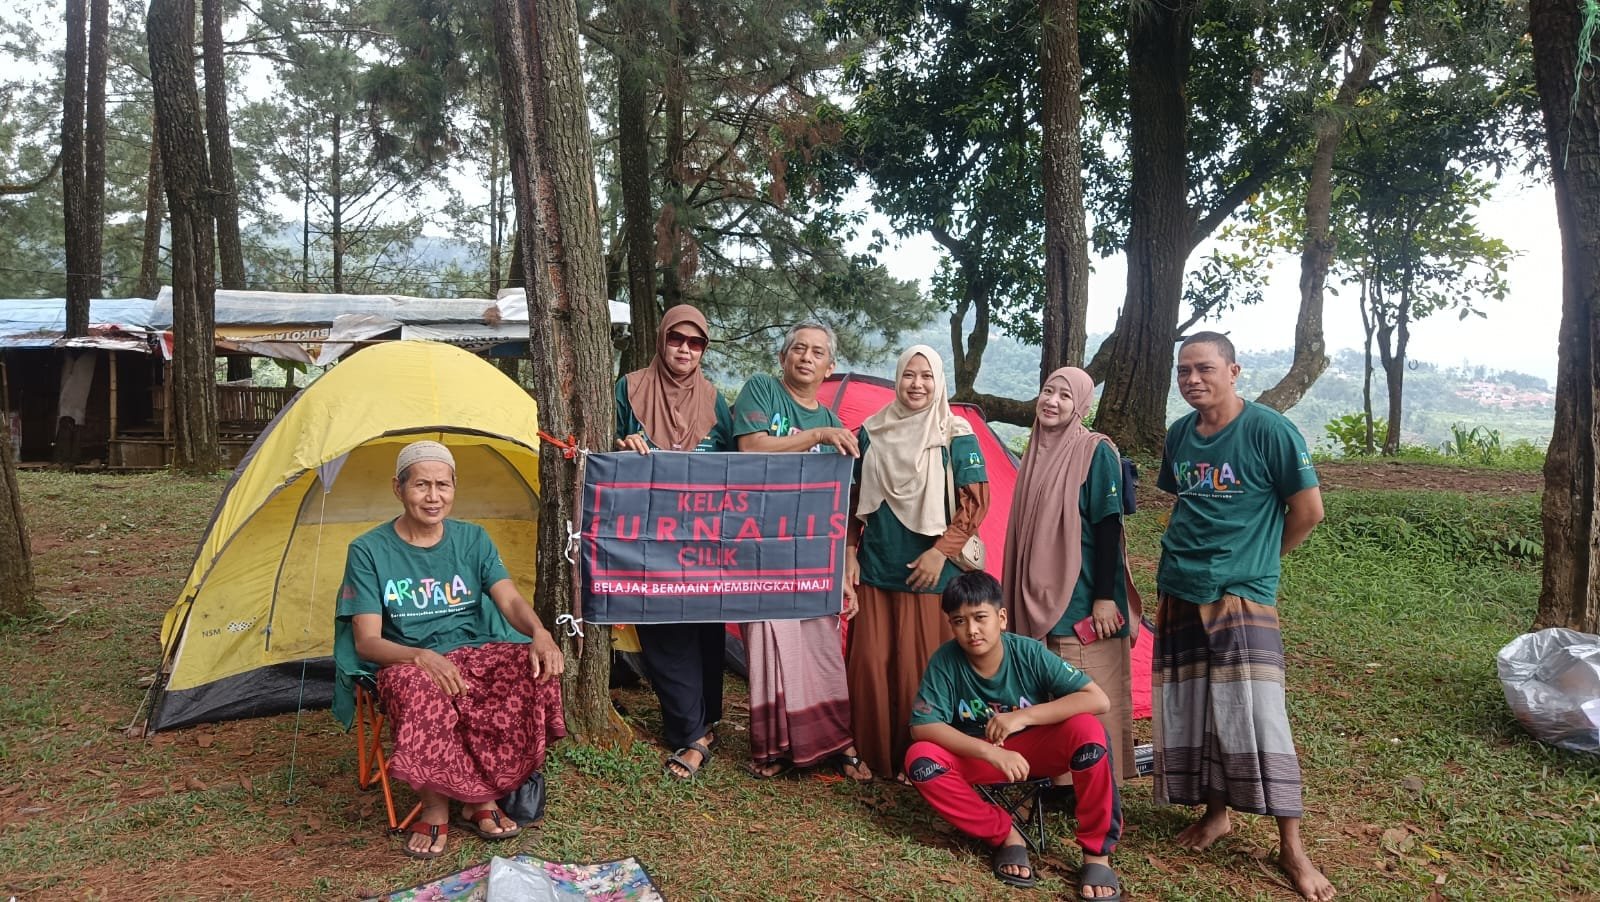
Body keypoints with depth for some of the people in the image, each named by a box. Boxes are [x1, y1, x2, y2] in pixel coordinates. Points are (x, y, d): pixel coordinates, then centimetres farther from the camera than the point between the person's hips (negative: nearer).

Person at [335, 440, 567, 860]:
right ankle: (435, 806, -13)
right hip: (411, 663, -3)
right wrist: (422, 656, -29)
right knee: (418, 689, -39)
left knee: (537, 667, -28)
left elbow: (510, 599, -5)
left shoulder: (473, 538, 7)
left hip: (478, 654, 3)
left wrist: (539, 631, -29)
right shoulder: (368, 550, -3)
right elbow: (367, 642, -8)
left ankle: (481, 799, -11)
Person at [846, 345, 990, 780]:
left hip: (930, 573, -3)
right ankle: (868, 753, 20)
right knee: (870, 663, 4)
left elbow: (976, 502, -5)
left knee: (922, 666, 0)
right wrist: (850, 551, 6)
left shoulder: (956, 436, -3)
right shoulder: (871, 433, 6)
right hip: (875, 569, 3)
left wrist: (941, 551, -12)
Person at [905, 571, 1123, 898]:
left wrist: (1024, 716, -32)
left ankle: (1097, 853, -16)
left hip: (1036, 749, -1)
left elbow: (1097, 699, -25)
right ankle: (1005, 834, -12)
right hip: (978, 757, 1)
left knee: (1086, 730, -31)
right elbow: (922, 726, -25)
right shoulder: (945, 661, -20)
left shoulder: (1029, 653, -21)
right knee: (920, 759, -27)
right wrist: (991, 752, -36)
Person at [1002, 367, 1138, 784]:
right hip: (1039, 595, 7)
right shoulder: (1038, 451, 11)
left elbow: (1108, 527, -13)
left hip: (1082, 597, -7)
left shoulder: (1096, 452, -9)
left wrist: (1106, 596, -17)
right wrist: (1025, 596, 19)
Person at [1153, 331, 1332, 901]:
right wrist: (1189, 555, 11)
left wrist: (1256, 558, 3)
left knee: (1257, 715, -7)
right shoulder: (1179, 435, 8)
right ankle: (1215, 813, 29)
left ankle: (1292, 848, 5)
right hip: (1180, 594, 6)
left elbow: (1309, 509, -6)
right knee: (1189, 712, 10)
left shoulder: (1269, 431, -11)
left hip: (1242, 596, -6)